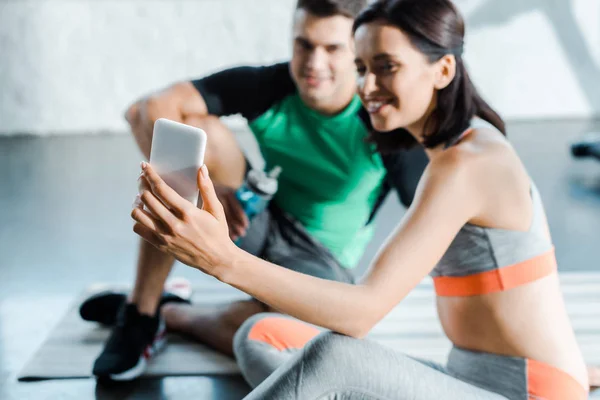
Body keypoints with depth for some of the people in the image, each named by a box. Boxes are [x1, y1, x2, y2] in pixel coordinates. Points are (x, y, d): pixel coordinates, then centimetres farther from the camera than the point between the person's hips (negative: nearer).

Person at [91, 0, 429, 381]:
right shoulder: (270, 87, -16)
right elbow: (149, 109, -22)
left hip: (322, 262, -2)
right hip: (255, 226, 2)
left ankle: (174, 313, 2)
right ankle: (140, 315, -17)